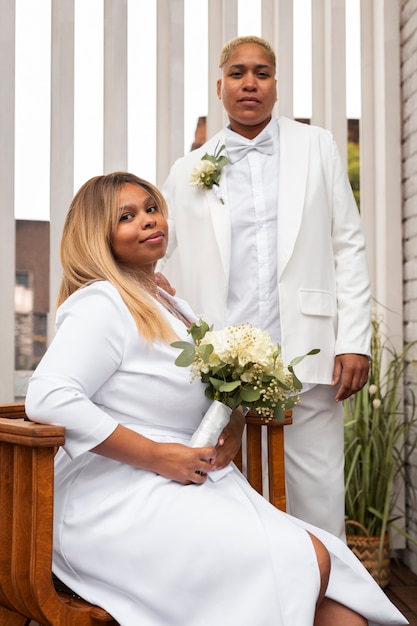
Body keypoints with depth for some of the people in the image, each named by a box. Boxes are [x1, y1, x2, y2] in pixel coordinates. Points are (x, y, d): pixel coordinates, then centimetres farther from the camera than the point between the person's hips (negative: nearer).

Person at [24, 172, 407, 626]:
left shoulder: (174, 308, 20)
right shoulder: (101, 304, -8)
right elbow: (48, 399, -22)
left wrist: (232, 414, 8)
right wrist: (157, 456, -19)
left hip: (196, 490, 8)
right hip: (124, 507, -8)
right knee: (307, 559, -20)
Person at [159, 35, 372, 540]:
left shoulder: (316, 147, 12)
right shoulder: (188, 171, 12)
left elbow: (348, 246, 7)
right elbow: (163, 263, 15)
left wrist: (355, 342, -1)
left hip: (307, 363, 0)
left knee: (318, 504, 2)